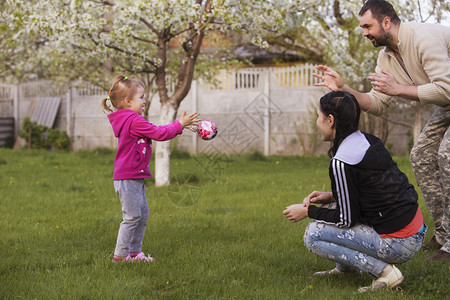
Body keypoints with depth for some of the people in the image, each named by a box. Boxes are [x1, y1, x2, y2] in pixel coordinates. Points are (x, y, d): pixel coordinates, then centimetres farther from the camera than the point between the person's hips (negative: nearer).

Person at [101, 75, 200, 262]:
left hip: (135, 178, 11)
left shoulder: (130, 121, 16)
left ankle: (134, 252, 21)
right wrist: (180, 125, -8)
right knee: (132, 217, -7)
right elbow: (158, 133, -17)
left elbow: (156, 131, 22)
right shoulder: (134, 121, -17)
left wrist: (179, 127, 18)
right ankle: (120, 255, -2)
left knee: (143, 215, 15)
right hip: (128, 178, -11)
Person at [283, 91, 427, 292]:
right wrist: (331, 197, 13)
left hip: (399, 244, -9)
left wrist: (307, 211, 1)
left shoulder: (341, 163, -19)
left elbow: (346, 219, -12)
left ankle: (384, 272, -9)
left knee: (313, 236, -5)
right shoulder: (369, 141, 7)